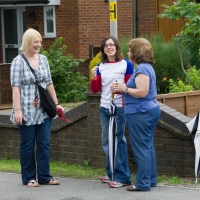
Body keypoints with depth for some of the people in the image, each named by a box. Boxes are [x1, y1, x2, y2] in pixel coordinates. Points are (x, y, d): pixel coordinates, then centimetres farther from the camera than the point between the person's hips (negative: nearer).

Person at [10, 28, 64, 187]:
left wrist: (56, 103, 10)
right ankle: (29, 178, 11)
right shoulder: (18, 61, -7)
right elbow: (15, 87, -11)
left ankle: (44, 176, 11)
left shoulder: (43, 59, 9)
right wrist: (17, 110, -17)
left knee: (44, 143, 4)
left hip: (44, 111, 5)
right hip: (27, 111, -5)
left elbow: (49, 84, 14)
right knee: (27, 144, 4)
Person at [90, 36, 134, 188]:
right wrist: (94, 77, -7)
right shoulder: (101, 66, 9)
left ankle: (123, 177, -2)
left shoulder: (126, 64, -5)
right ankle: (112, 174, 22)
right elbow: (95, 90, 11)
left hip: (119, 108, -6)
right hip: (104, 108, 6)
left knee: (118, 141, -6)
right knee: (106, 142, 11)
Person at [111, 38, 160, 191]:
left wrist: (125, 89, -13)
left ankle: (143, 183, -2)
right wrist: (124, 88, 9)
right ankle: (151, 180, 20)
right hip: (150, 110, 11)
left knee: (141, 149, -6)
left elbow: (142, 92, -25)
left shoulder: (142, 69, -17)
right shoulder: (147, 67, 15)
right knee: (148, 147, 14)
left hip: (141, 113, -11)